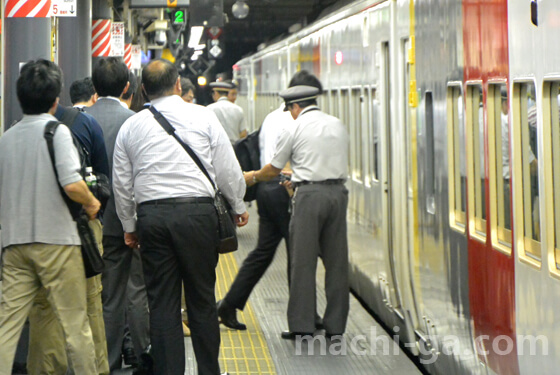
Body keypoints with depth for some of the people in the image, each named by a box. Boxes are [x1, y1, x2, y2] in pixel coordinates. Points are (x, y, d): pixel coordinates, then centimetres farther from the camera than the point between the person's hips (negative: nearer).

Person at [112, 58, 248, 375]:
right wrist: (239, 206, 18)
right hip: (197, 212, -2)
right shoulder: (203, 117, 2)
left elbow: (122, 183, 13)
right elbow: (227, 168, 4)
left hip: (151, 215, 2)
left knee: (162, 302, 6)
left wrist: (129, 225, 23)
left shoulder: (131, 126, 10)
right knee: (202, 298, 8)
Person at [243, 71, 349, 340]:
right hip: (338, 191, 5)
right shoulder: (338, 125, 15)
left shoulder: (295, 129, -1)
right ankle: (335, 325, 9)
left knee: (303, 261, 0)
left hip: (309, 194, -5)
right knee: (336, 260, 7)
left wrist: (252, 177, 29)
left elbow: (273, 170, 7)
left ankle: (301, 325, 1)